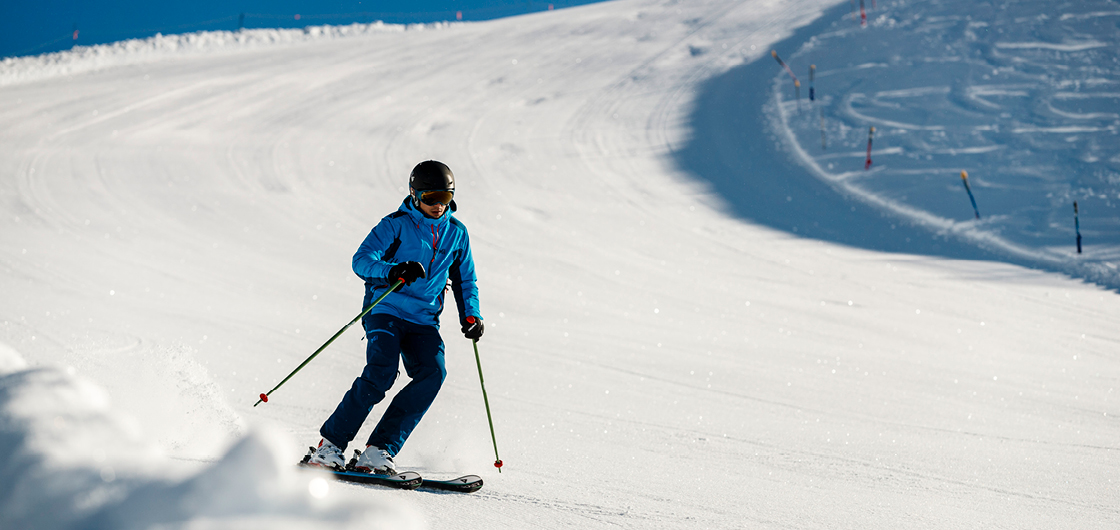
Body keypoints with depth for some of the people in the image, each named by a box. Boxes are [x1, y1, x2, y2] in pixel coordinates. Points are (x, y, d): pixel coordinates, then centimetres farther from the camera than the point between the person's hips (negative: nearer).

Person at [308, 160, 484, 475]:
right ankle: (331, 443, -15)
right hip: (386, 310, -4)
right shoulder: (396, 225, -3)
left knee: (433, 372, -22)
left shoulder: (456, 233, 12)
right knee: (381, 372, -26)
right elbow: (361, 260, -13)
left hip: (424, 321, 4)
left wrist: (471, 314, 7)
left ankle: (379, 450, -21)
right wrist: (393, 271, -33)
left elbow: (465, 281, 24)